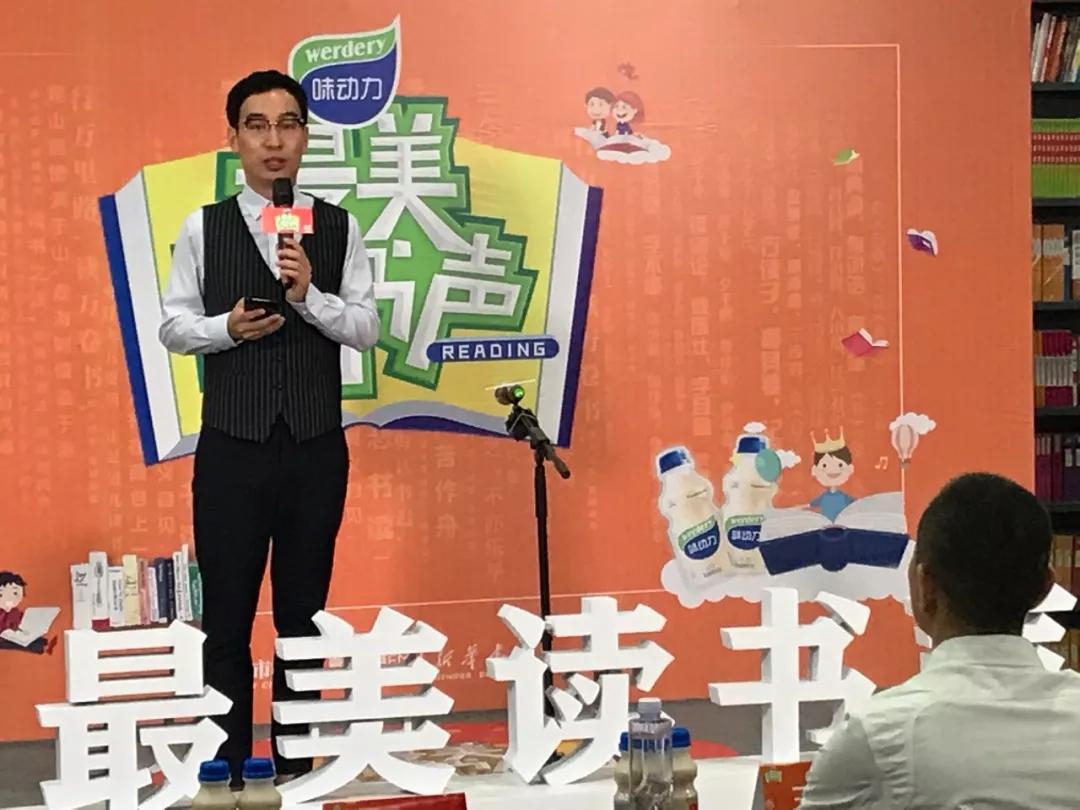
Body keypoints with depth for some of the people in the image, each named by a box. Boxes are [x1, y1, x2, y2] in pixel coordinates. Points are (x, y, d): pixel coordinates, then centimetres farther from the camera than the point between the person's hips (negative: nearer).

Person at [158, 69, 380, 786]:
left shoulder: (340, 228, 0)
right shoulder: (203, 228, 1)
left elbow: (367, 329, -3)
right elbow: (173, 326, 2)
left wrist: (309, 296, -19)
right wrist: (226, 327, -17)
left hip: (317, 449, 1)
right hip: (232, 448, 0)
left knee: (304, 617, 11)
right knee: (226, 618, 6)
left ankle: (296, 766, 23)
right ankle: (227, 770, 17)